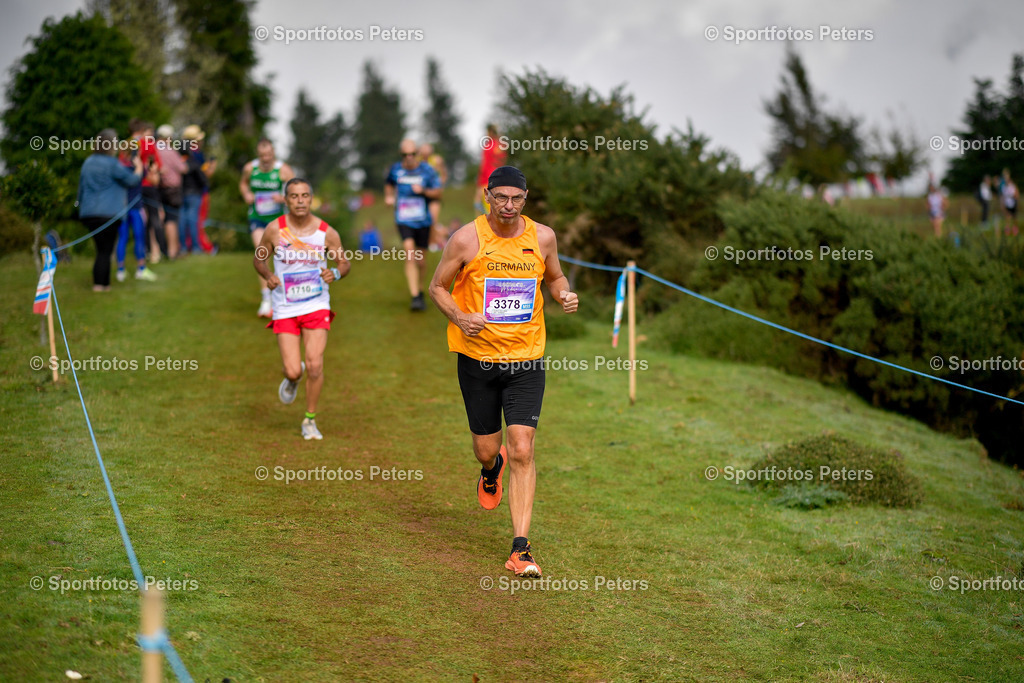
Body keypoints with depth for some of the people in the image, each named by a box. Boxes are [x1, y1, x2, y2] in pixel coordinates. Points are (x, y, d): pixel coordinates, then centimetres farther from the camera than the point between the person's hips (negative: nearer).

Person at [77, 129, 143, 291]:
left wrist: (81, 205, 30)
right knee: (105, 250, 0)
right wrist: (138, 167, 17)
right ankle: (100, 284, -2)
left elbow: (81, 187, 19)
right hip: (108, 213, -7)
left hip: (87, 213, 7)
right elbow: (133, 180, -3)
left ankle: (102, 282, 14)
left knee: (102, 248, 14)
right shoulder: (112, 164, -9)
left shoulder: (88, 162, 12)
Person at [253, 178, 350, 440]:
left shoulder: (327, 232, -5)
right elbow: (259, 259, 9)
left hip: (316, 306, 0)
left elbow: (344, 263, 7)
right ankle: (291, 379, 34)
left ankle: (310, 420, 10)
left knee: (315, 365, -10)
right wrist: (268, 276, -12)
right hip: (285, 308, 0)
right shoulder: (274, 229, -6)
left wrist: (335, 273, -16)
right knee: (293, 371, -6)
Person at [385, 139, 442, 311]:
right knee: (410, 256, -19)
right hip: (404, 220, -1)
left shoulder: (426, 170, -4)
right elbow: (389, 184, 22)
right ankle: (415, 297, -23)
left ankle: (421, 292, 34)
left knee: (420, 261, 9)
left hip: (423, 221, 1)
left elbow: (438, 193, 0)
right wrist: (388, 197, 3)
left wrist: (423, 191, -18)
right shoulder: (396, 169, 0)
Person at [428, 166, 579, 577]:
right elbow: (438, 286, 2)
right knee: (486, 449, 9)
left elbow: (554, 277, 19)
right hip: (477, 357, 0)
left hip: (526, 358, 0)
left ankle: (520, 549, -9)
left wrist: (564, 295, -5)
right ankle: (492, 469, 51)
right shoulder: (467, 238, -7)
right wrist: (459, 318, -17)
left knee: (522, 452, -10)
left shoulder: (542, 237, 0)